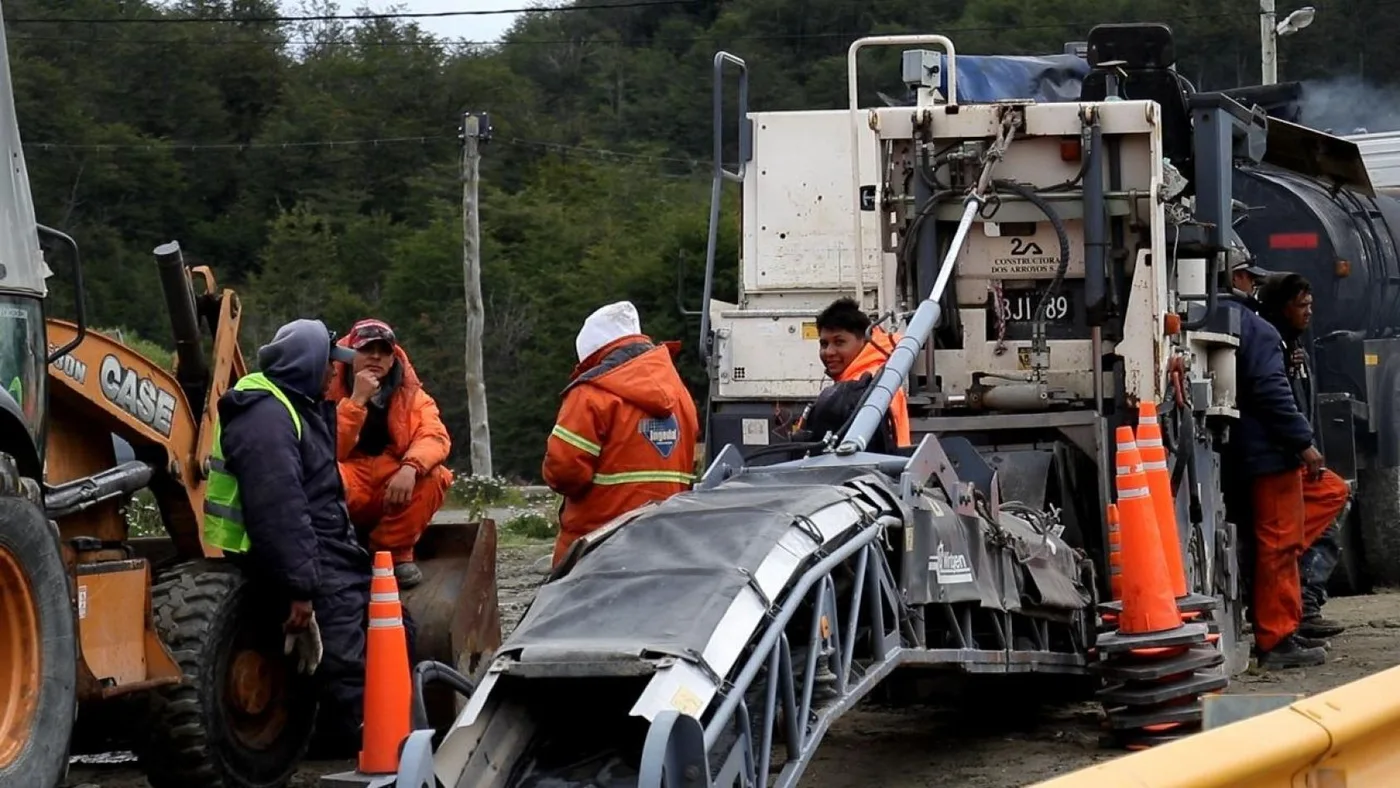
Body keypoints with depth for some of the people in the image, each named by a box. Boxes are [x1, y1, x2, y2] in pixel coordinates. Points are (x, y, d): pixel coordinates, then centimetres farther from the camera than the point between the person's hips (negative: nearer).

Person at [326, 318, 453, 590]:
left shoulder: (412, 395, 5)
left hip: (396, 494, 3)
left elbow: (435, 437, -14)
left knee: (436, 476, -26)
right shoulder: (330, 392, -2)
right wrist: (356, 400, -21)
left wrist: (410, 468, -34)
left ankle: (395, 552, -12)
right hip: (345, 495, -3)